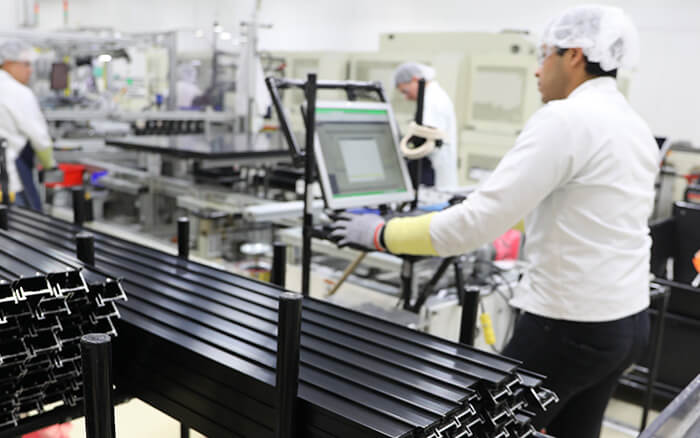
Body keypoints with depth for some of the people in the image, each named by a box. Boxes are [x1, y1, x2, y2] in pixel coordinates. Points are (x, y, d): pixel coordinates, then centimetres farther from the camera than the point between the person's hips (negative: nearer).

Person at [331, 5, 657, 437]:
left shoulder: (565, 118, -19)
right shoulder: (636, 126, 9)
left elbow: (475, 223, -23)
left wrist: (380, 233, -12)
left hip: (570, 326, -8)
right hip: (630, 320, 9)